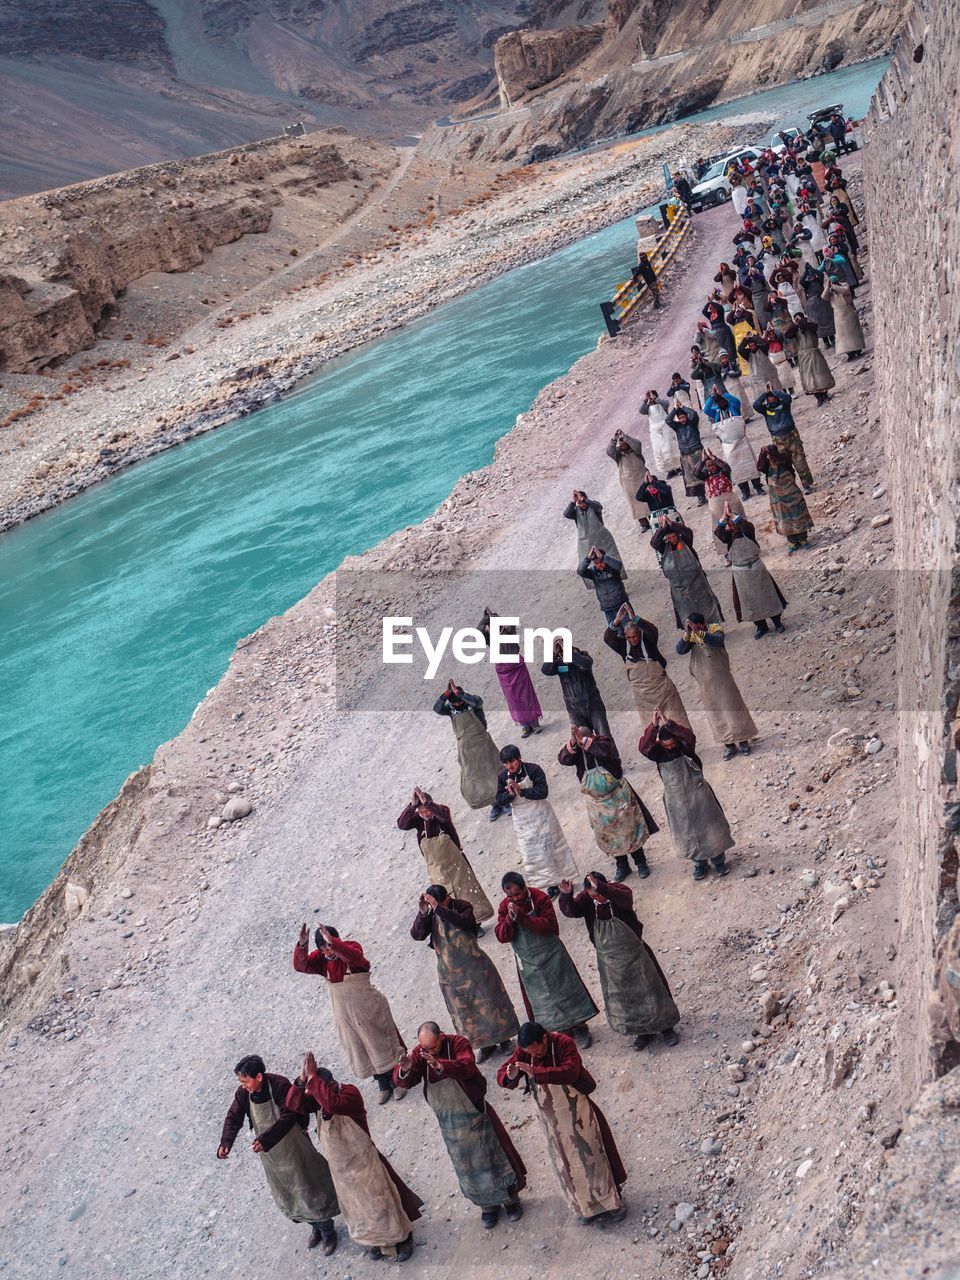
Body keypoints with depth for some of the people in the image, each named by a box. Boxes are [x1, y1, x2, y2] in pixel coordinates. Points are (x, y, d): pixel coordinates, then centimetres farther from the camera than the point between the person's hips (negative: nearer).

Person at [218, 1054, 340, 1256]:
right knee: (286, 1196, 15)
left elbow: (288, 1117, -31)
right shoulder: (243, 1093, -11)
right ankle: (316, 1226, 38)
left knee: (308, 1189, 6)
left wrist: (265, 1139, -41)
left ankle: (328, 1231, 29)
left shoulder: (280, 1085, -27)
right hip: (269, 1152, 5)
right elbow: (234, 1118, -10)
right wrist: (226, 1142, -28)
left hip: (292, 1147, -5)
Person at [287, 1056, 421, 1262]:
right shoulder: (318, 1099, -7)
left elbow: (332, 1103, -48)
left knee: (378, 1203, 7)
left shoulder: (350, 1093, -26)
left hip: (362, 1163, -7)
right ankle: (379, 1241, 42)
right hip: (339, 1168, 7)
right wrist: (302, 1080, -37)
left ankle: (402, 1239, 28)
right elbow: (293, 1104, -22)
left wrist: (313, 1078, -45)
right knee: (356, 1209, 20)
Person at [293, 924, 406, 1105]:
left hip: (368, 1007, -4)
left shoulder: (352, 947, -19)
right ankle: (383, 1085, 32)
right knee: (360, 1050, 14)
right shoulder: (320, 958, -8)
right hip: (344, 1013, 4)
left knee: (381, 1044, 9)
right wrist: (302, 944, -43)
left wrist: (332, 942, -56)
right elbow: (300, 965, -24)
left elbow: (355, 957, -43)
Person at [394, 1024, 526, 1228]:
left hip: (474, 1113, -3)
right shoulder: (419, 1053, -11)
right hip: (447, 1119, 3)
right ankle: (487, 1205, 35)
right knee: (466, 1165, 14)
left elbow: (467, 1067, -39)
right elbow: (403, 1081, -20)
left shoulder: (458, 1043, -21)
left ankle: (510, 1199, 32)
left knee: (492, 1155, 10)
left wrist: (440, 1065, -57)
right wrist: (404, 1070, -45)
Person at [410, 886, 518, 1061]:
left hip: (475, 967, -2)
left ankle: (503, 1038, 27)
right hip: (450, 973, 3)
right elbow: (416, 935, -18)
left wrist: (439, 908, -39)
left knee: (489, 1004, 8)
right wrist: (422, 912, -33)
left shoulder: (462, 906, -11)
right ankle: (485, 1043, 28)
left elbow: (466, 922, -33)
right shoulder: (430, 916, -5)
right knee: (465, 1012, 11)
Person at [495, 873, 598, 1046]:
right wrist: (510, 919, -29)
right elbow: (502, 936, -10)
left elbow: (550, 925, -25)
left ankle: (579, 1028, 17)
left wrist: (522, 917, -31)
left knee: (564, 990, 4)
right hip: (527, 962, 3)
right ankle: (557, 1031, 23)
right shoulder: (505, 906, -5)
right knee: (540, 998, 9)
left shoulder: (540, 898, -15)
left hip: (550, 955, -3)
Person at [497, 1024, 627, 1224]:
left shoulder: (564, 1044, -26)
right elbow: (501, 1075, -13)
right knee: (565, 1164, 15)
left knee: (590, 1156, 9)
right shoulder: (523, 1051, -12)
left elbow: (570, 1072, -40)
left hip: (575, 1111, -4)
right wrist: (510, 1076, -38)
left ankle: (610, 1202, 28)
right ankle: (587, 1207, 33)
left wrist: (535, 1071, -48)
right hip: (550, 1118, 4)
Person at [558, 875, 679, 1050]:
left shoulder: (619, 891, -20)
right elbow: (570, 911, -28)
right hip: (608, 956, 3)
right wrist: (566, 896, -49)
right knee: (622, 996, 12)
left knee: (648, 986, 7)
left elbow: (625, 899, -44)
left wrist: (600, 887, -56)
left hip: (632, 952, -3)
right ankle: (642, 1030, 30)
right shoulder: (586, 900, -12)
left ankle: (666, 1027, 24)